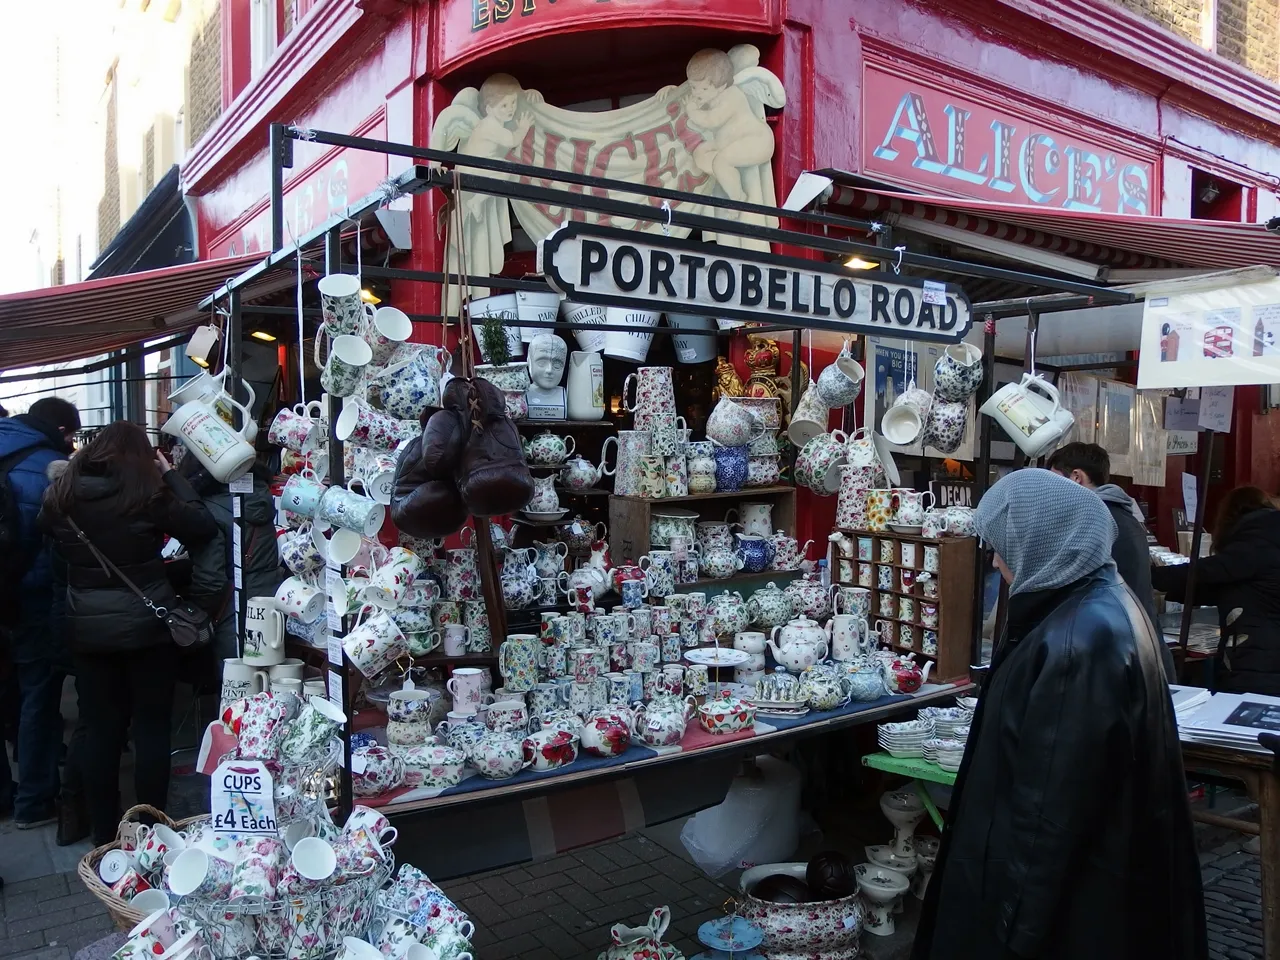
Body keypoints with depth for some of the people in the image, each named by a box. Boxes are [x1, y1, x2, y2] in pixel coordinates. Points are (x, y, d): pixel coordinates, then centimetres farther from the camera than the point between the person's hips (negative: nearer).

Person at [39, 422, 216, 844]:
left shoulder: (61, 495, -1)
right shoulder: (148, 493, -13)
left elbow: (52, 546, 12)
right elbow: (203, 528, -7)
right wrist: (170, 474, -1)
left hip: (88, 630, 4)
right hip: (147, 626, -4)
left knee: (100, 731, 12)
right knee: (152, 728, 7)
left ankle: (104, 837, 20)